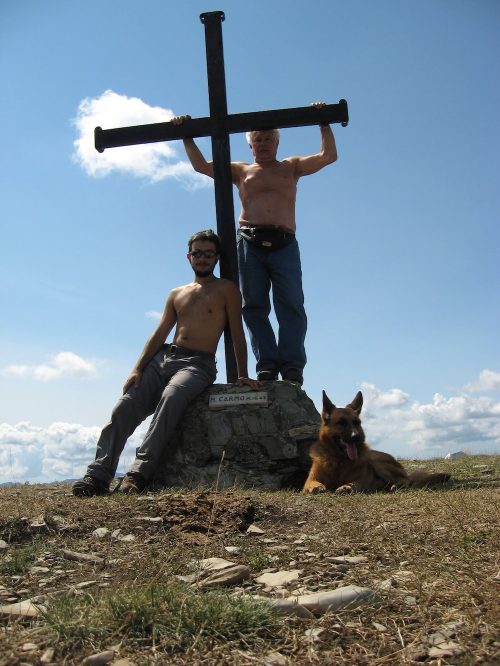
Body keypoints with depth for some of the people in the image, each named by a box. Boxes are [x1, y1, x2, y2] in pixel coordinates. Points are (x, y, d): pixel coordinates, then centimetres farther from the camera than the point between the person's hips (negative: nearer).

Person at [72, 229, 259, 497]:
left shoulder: (226, 290, 10)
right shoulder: (176, 294, 23)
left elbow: (237, 334, 2)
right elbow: (158, 335, 15)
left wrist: (242, 374, -9)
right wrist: (137, 369, 1)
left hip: (198, 364, -5)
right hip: (164, 357, 5)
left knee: (170, 398, -36)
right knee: (125, 405, -19)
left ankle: (139, 473, -40)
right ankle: (99, 474, -23)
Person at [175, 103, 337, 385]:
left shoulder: (292, 166, 24)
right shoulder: (241, 170, 25)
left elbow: (329, 156, 15)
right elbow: (201, 165, 21)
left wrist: (324, 124, 10)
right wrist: (187, 137, 17)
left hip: (284, 245, -1)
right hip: (249, 244, 1)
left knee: (291, 305, -14)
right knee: (254, 306, -6)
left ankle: (292, 365, -17)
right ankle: (267, 364, -6)